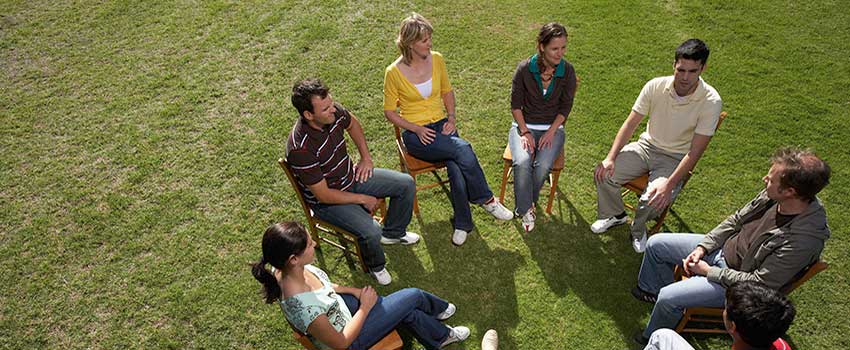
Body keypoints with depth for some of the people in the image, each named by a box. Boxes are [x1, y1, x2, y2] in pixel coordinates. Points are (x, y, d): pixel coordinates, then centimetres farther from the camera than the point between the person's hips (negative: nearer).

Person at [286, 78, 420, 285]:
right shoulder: (300, 149, -35)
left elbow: (353, 124, 12)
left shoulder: (333, 112, -15)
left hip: (351, 176, 7)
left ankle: (393, 232, 27)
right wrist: (363, 199, -17)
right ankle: (376, 265, 9)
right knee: (371, 232, -27)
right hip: (326, 201, -7)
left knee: (406, 184, 3)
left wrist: (366, 157, 5)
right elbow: (323, 195, -26)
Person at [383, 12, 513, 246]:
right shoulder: (394, 72, -9)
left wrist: (451, 117, 0)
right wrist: (417, 129, -14)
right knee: (463, 149, -30)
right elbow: (389, 112, -2)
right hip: (415, 134, -3)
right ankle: (487, 200, -12)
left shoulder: (436, 60, 2)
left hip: (441, 126, 4)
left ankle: (462, 223, -9)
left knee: (456, 169, -27)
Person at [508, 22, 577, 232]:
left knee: (543, 166, -27)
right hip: (524, 125, -1)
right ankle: (526, 209, -11)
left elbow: (565, 107, 1)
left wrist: (551, 132, -11)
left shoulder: (567, 71, -6)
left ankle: (526, 204, -2)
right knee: (522, 162, -30)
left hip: (552, 128, 1)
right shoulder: (525, 68, -10)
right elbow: (515, 104, -3)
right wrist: (525, 132, -13)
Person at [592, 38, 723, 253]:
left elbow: (695, 152, -20)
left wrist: (669, 184, -30)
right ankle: (615, 215, 16)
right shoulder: (656, 86, -12)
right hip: (647, 146, 4)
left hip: (676, 159, -3)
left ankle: (638, 229, 8)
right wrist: (611, 158, -16)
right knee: (604, 174, -15)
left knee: (654, 201, -29)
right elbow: (630, 124, -6)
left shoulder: (711, 102, -21)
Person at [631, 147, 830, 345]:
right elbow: (736, 220, 3)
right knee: (656, 244, 6)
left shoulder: (804, 239, -33)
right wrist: (702, 248, -5)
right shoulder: (774, 195, -14)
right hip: (725, 247, 7)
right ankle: (651, 290, 35)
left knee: (668, 298, -19)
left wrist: (709, 272, -17)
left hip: (739, 282, -7)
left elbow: (760, 284, -26)